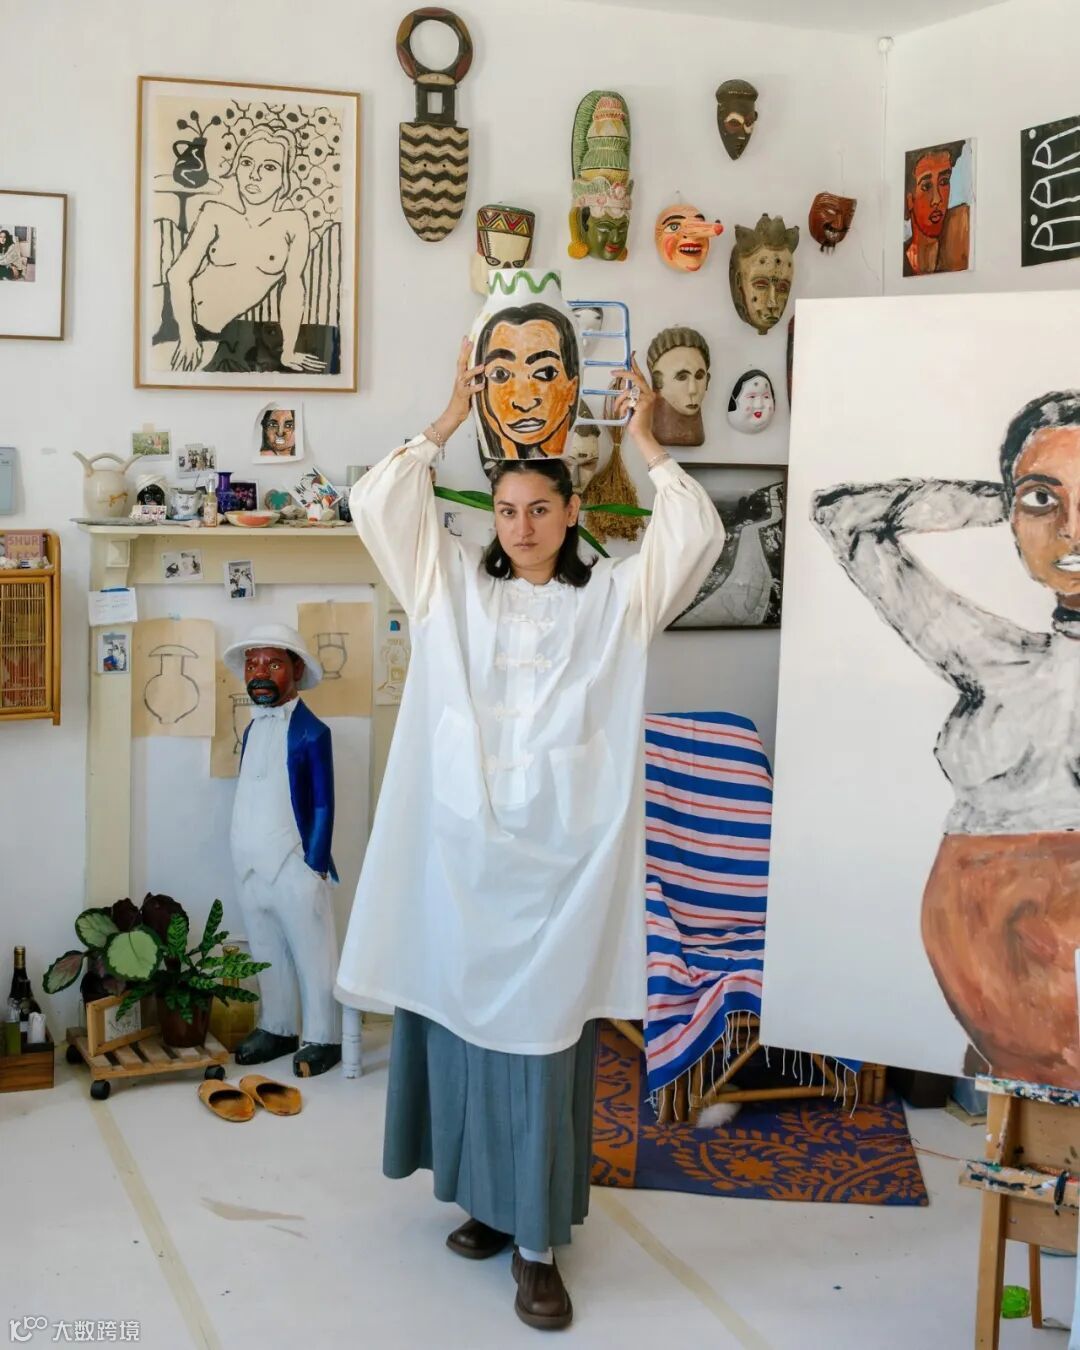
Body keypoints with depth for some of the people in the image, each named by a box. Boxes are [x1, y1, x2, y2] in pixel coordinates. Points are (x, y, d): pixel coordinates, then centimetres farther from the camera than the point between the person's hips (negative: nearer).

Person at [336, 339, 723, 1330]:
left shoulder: (615, 599, 7)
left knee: (546, 1033, 0)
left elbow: (697, 534, -5)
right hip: (462, 851, 2)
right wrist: (454, 417, 6)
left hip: (561, 856, -2)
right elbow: (376, 504, 3)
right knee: (463, 1018, 9)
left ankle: (538, 1240, 9)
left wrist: (645, 439, 2)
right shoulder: (452, 587, 10)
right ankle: (488, 1201, 27)